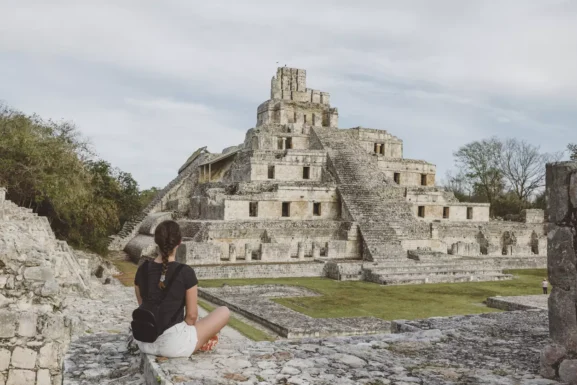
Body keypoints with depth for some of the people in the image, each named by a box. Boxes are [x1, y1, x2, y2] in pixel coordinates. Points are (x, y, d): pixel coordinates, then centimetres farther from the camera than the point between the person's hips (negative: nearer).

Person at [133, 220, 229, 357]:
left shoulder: (142, 270, -3)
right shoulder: (185, 272, -17)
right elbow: (192, 315, -9)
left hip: (145, 344, 6)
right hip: (174, 344, -5)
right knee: (224, 311, 12)